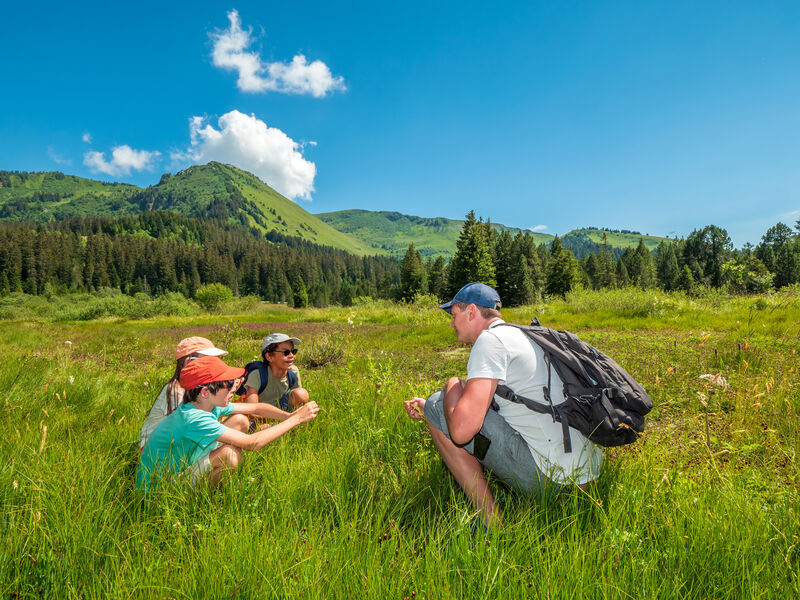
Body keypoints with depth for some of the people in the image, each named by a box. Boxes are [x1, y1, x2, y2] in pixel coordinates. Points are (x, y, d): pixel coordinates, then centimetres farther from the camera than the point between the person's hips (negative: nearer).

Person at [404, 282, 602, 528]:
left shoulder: (490, 339, -11)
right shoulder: (523, 335, 18)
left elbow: (462, 429, -22)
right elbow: (476, 408, 27)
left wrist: (453, 390, -1)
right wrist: (428, 408, 23)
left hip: (549, 477, -10)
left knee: (438, 406, -4)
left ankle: (489, 520, -2)